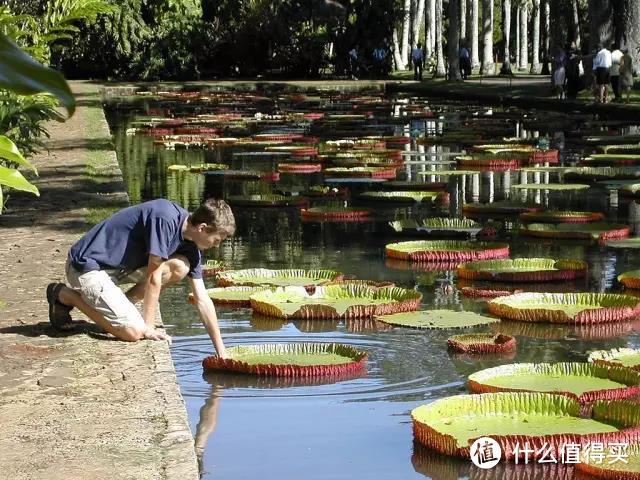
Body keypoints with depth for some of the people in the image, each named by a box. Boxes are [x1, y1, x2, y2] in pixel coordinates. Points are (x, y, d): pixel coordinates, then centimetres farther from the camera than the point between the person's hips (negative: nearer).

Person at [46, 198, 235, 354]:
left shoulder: (190, 245, 3)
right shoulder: (166, 219, -25)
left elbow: (202, 300, 5)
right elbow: (153, 277, -21)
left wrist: (221, 352, 4)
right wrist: (148, 327, -13)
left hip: (119, 266, 9)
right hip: (87, 267, -9)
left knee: (180, 267, -6)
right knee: (133, 331, -18)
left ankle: (117, 307, 5)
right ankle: (65, 295, 0)